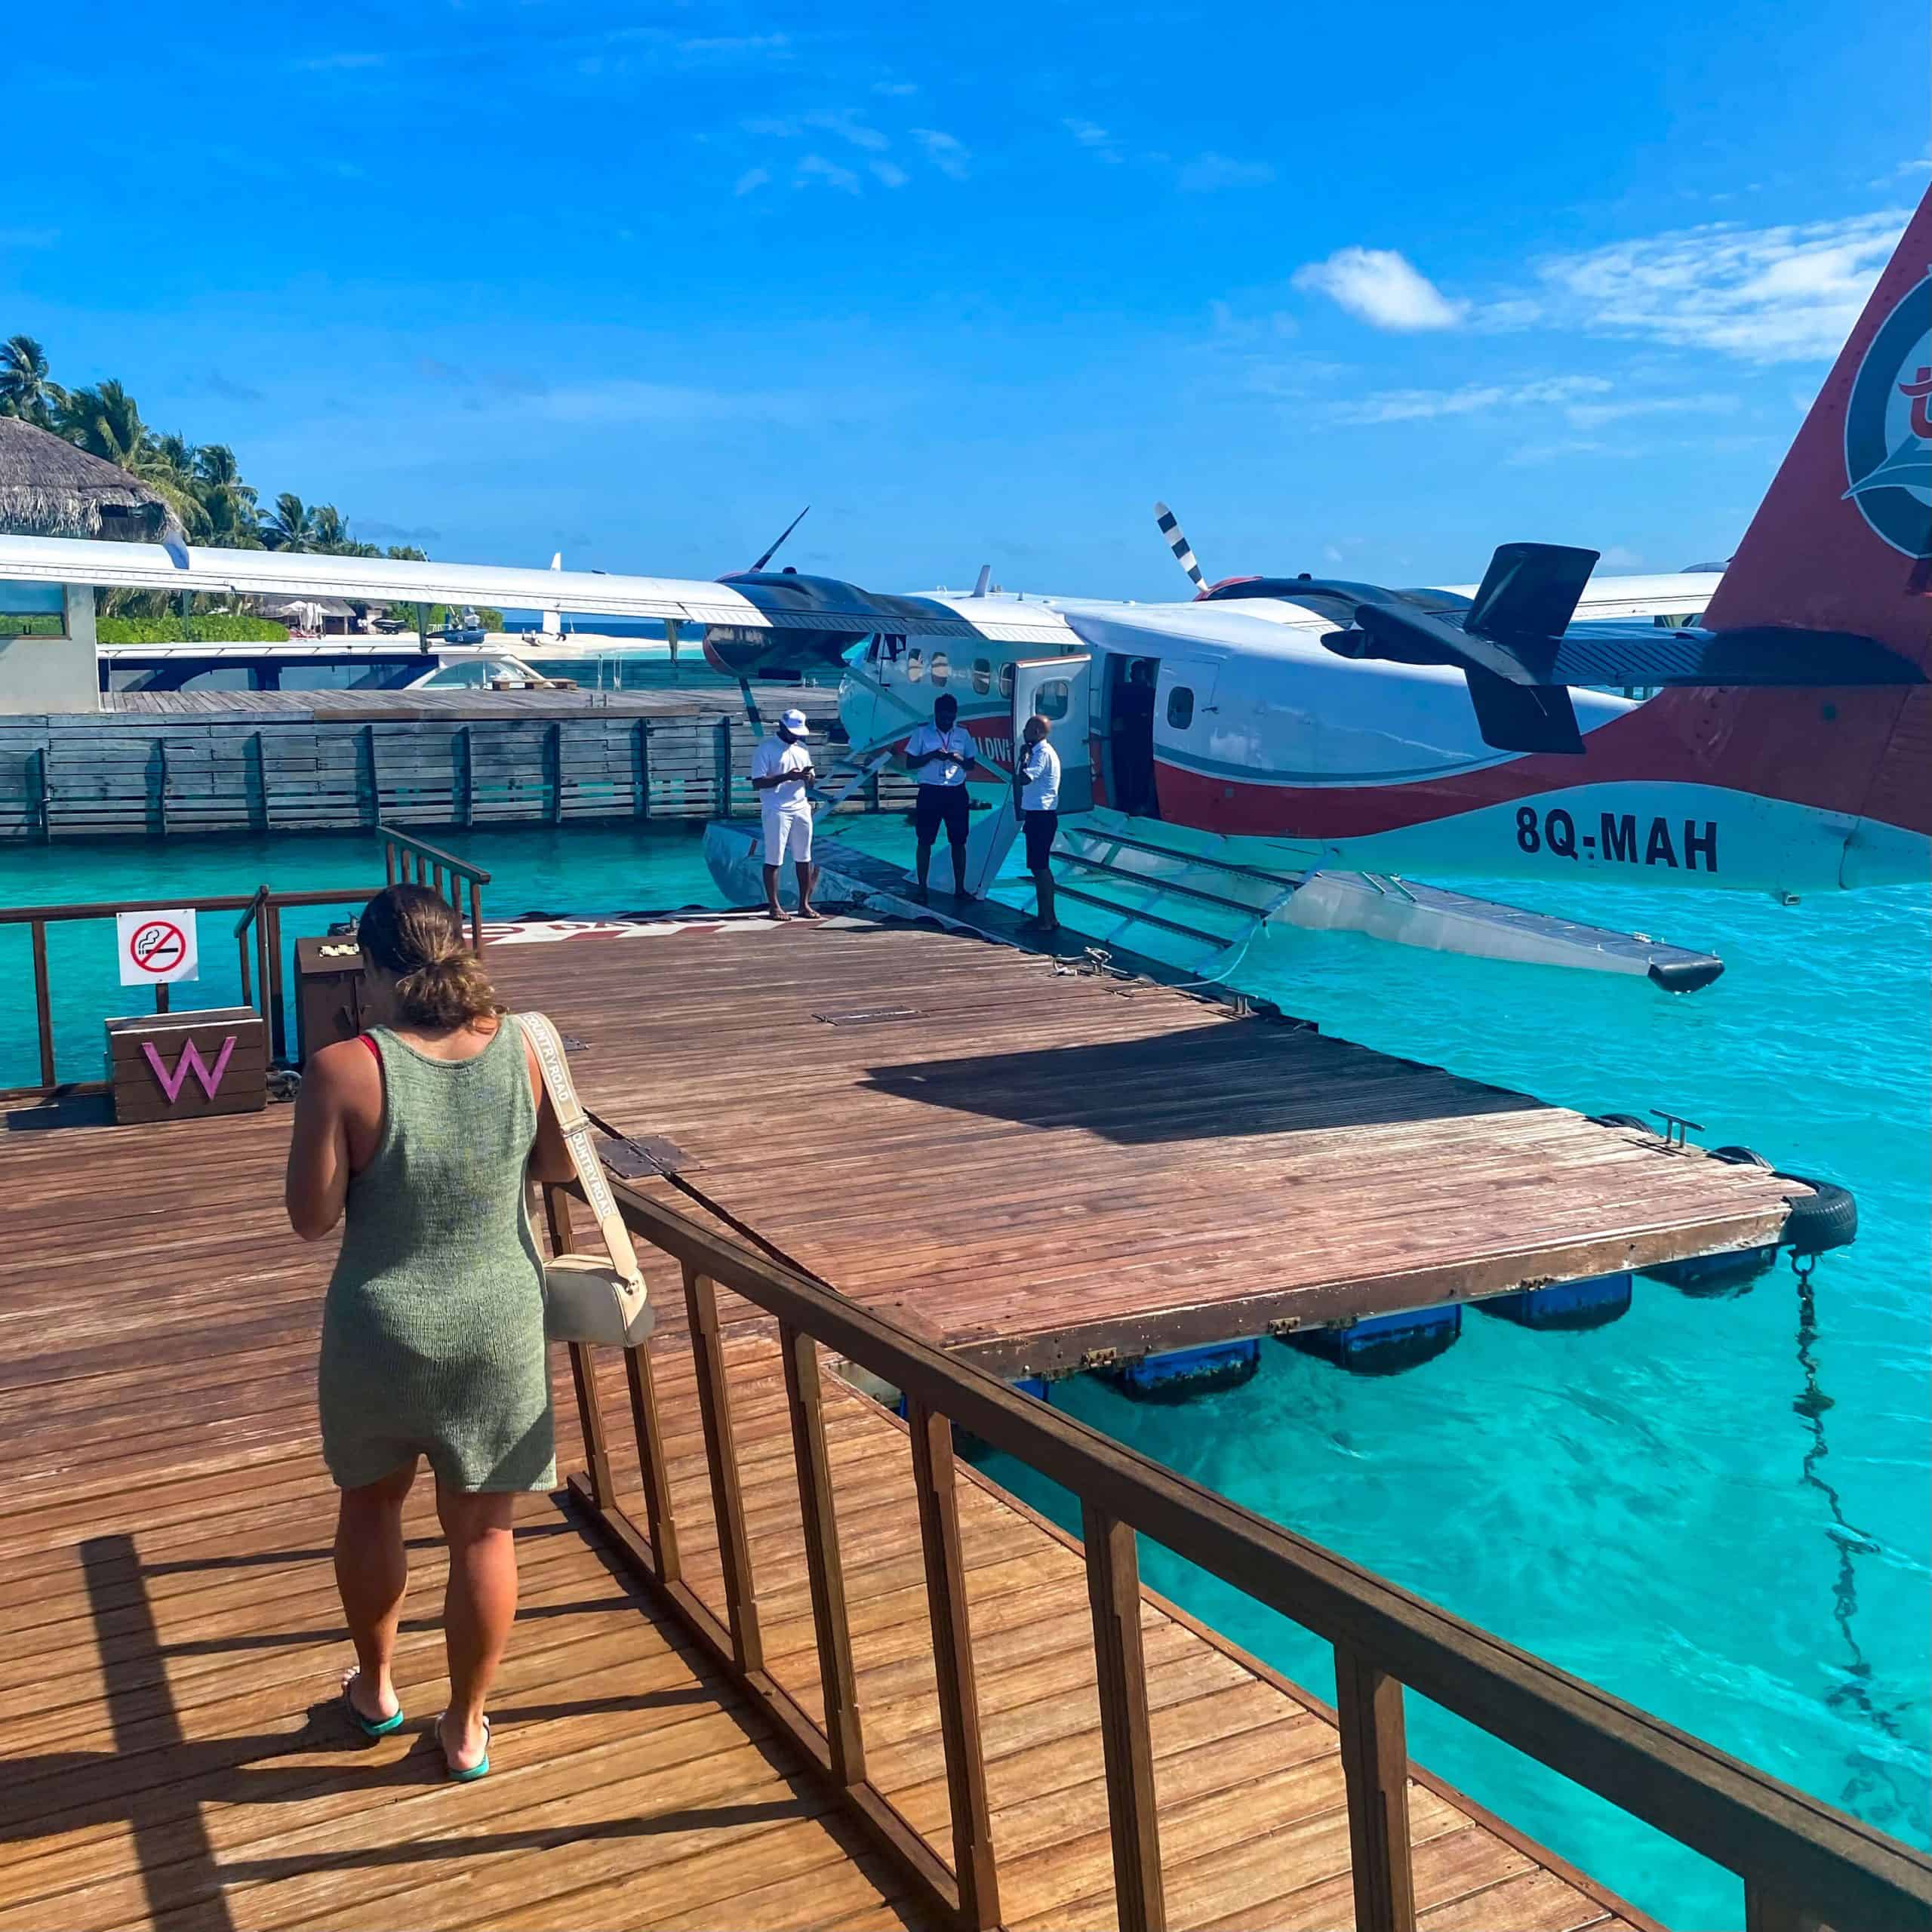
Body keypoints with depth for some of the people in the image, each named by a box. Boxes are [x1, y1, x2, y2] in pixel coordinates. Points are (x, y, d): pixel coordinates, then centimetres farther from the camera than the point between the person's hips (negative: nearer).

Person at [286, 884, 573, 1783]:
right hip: (500, 1330, 1)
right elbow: (559, 1167, 5)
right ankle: (466, 1729, 29)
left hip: (382, 1331, -1)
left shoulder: (346, 1070, -19)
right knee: (482, 1530, 15)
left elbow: (311, 1217, -12)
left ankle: (375, 1688, 43)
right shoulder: (519, 1049, -9)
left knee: (371, 1503, 25)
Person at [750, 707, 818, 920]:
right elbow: (757, 783, -13)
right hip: (777, 811, -6)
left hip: (801, 808, 6)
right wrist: (787, 777, -21)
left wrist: (808, 776, -6)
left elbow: (811, 780, 19)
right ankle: (774, 906, 4)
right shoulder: (766, 748, -6)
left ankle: (804, 904, 13)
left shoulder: (801, 748, 14)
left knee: (804, 858, 6)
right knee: (774, 860, -2)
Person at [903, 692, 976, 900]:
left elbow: (971, 765, 9)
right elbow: (909, 764, -3)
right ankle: (922, 889, 9)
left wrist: (958, 759, -13)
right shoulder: (922, 732, -2)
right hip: (930, 792, -2)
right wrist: (932, 755, -17)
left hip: (956, 793, 2)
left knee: (958, 842, 5)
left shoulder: (963, 733, 5)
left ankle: (960, 888, 13)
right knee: (925, 842, 2)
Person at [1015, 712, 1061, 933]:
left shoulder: (1043, 753, -15)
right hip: (1039, 815, 11)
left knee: (1040, 867, -9)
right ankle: (1045, 916, 19)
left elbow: (1024, 779, -26)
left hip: (1041, 816, -11)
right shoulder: (1041, 752, 17)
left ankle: (1048, 919, -8)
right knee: (1039, 867, 14)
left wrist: (1024, 757, -13)